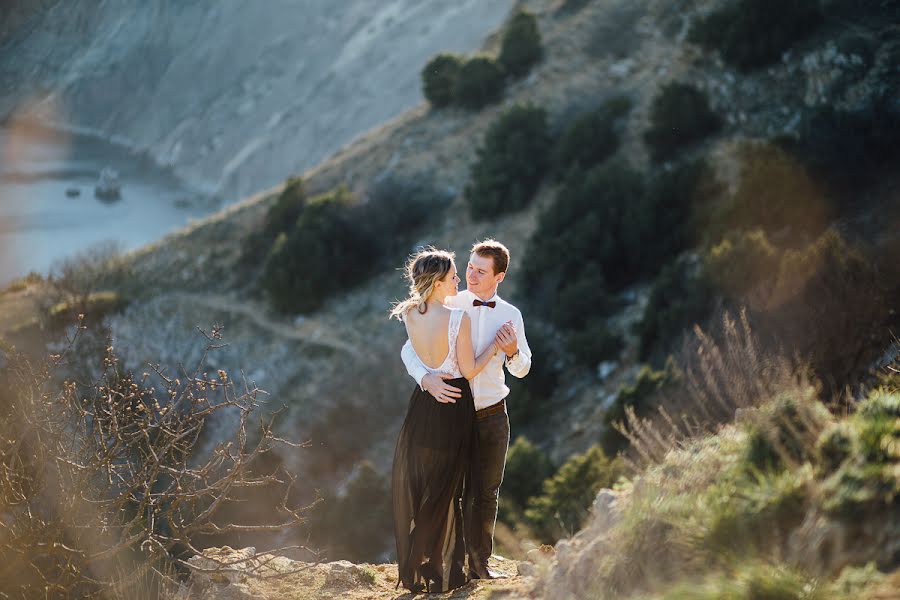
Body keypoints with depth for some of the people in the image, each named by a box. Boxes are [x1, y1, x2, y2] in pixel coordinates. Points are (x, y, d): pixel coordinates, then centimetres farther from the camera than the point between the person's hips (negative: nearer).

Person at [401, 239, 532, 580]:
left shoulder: (511, 316, 3)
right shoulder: (449, 308, -6)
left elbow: (522, 369, 12)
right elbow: (409, 349, -9)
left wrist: (513, 352, -11)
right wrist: (426, 379, -28)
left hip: (492, 415, 3)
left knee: (487, 494, 10)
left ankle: (479, 564, 21)